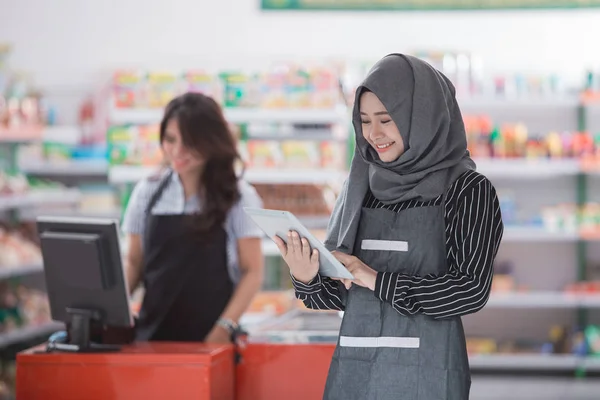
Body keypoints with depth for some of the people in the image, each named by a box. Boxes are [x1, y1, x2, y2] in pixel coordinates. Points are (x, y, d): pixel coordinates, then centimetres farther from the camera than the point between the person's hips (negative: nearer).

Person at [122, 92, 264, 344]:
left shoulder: (238, 197, -1)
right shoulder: (147, 192, 7)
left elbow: (252, 272, -1)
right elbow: (135, 262, 13)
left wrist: (225, 329, -12)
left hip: (211, 336, -2)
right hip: (153, 333, 3)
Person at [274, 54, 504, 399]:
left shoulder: (468, 189, -5)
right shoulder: (362, 186, 9)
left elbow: (472, 290, -13)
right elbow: (343, 293, 10)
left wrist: (377, 280, -13)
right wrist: (308, 280, -10)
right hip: (352, 371, 4)